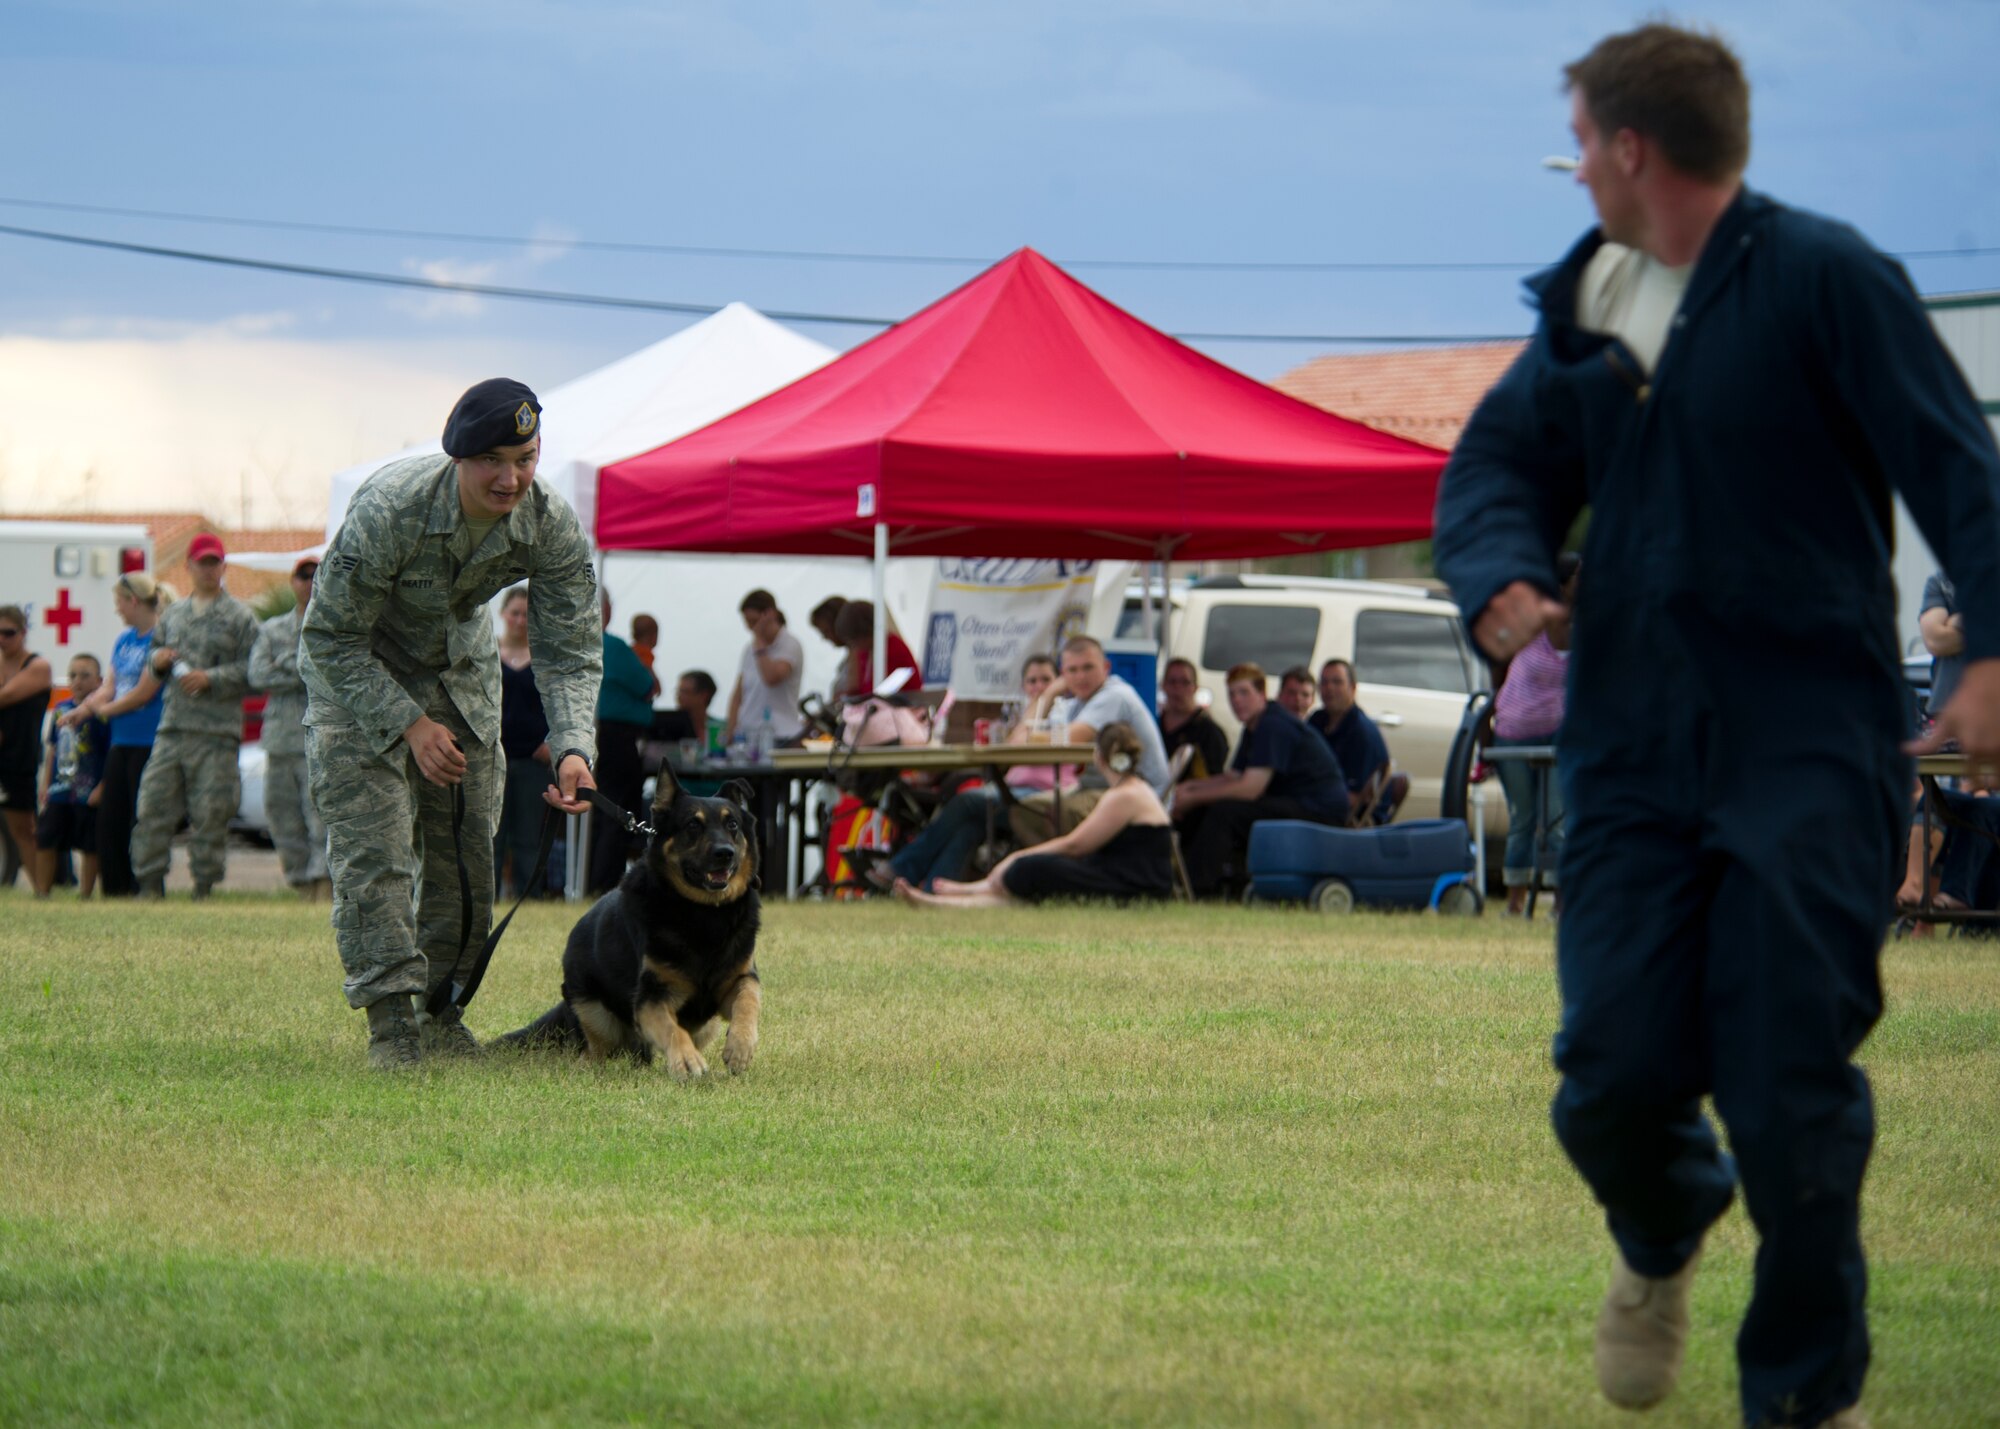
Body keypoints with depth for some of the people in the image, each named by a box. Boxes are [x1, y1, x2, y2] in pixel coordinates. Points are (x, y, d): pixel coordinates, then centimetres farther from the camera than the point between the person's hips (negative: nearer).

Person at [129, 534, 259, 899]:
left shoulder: (239, 616, 2)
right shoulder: (173, 614, 19)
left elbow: (252, 670, -4)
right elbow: (156, 654, 27)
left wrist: (210, 678, -13)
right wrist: (158, 660, 3)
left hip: (216, 733, -5)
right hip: (172, 729, 5)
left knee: (210, 814, -4)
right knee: (153, 805, -1)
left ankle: (205, 886, 3)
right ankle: (150, 885, 5)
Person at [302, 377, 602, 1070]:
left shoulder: (553, 528, -24)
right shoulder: (389, 508, -36)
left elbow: (571, 654, -17)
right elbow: (330, 639, -25)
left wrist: (574, 747, -35)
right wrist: (410, 723, -30)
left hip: (463, 667, 4)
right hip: (357, 672, -4)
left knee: (468, 849, 4)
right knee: (372, 845, -15)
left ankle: (444, 1012, 17)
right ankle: (390, 1023, -15)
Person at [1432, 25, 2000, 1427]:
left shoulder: (1824, 278, -8)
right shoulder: (1585, 306, 12)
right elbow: (1500, 459, 17)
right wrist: (1502, 577, -7)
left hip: (1807, 748, -5)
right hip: (1632, 748, 5)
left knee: (1790, 1090, -6)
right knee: (1616, 1075, 0)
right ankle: (1661, 1245, 35)